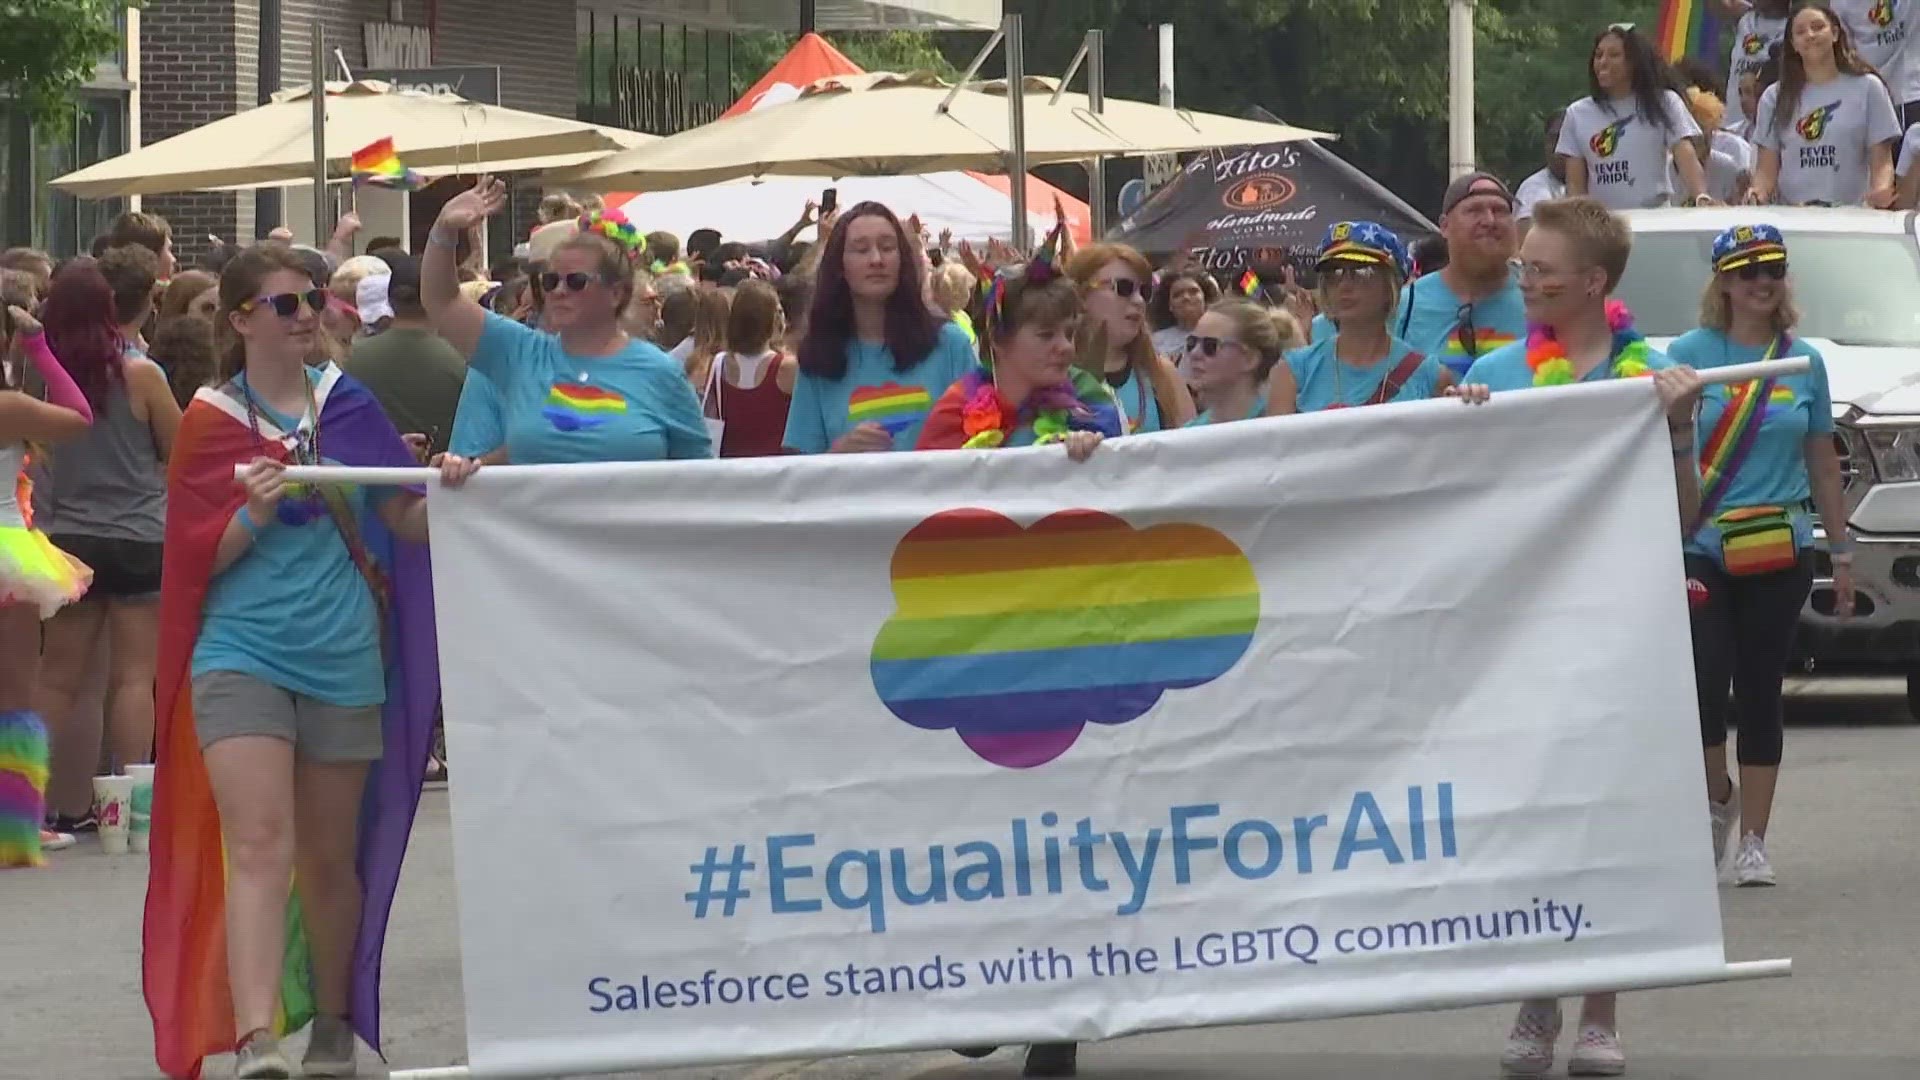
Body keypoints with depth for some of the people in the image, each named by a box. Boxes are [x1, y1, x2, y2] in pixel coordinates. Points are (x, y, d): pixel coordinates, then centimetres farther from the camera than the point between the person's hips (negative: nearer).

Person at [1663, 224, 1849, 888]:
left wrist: (1841, 553, 15)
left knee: (1760, 694, 4)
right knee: (1704, 684, -12)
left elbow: (1822, 465, 14)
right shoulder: (1690, 353, -1)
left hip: (1780, 554, 2)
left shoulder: (1804, 362, 8)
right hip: (1700, 551, -2)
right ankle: (1717, 797, 17)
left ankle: (1753, 843, 11)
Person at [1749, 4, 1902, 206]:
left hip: (1851, 215, -2)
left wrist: (1881, 191, -13)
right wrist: (1758, 191, -8)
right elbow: (1767, 170, 14)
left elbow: (1881, 163, 8)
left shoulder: (1867, 88, 10)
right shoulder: (1774, 97, 15)